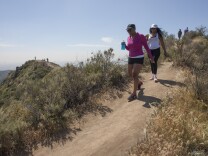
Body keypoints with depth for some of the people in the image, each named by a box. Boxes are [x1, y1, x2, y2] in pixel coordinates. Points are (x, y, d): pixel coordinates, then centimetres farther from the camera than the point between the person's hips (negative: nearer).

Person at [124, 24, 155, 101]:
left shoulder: (141, 36, -11)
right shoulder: (129, 38, 5)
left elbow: (146, 47, -5)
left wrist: (151, 57, -2)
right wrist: (124, 45, -5)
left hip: (139, 58, -7)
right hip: (131, 58, 7)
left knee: (134, 74, -15)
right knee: (130, 74, 14)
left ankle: (134, 94, -8)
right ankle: (139, 83, 44)